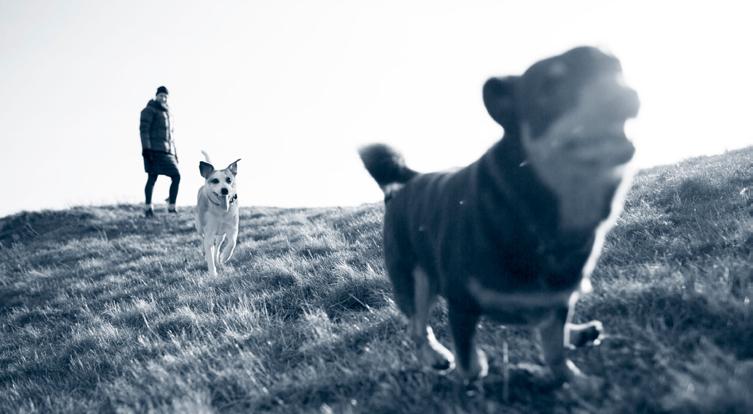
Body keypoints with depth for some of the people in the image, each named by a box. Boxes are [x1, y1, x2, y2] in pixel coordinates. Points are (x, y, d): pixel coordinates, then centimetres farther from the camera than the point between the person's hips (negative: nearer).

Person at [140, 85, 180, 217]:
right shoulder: (149, 110, 1)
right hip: (154, 150, -7)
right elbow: (143, 129, -8)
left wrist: (175, 153, 24)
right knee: (152, 177, -9)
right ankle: (148, 207, -3)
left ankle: (172, 207, 1)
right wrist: (146, 148, -18)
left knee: (176, 176, -4)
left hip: (167, 152, 7)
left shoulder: (167, 112, 26)